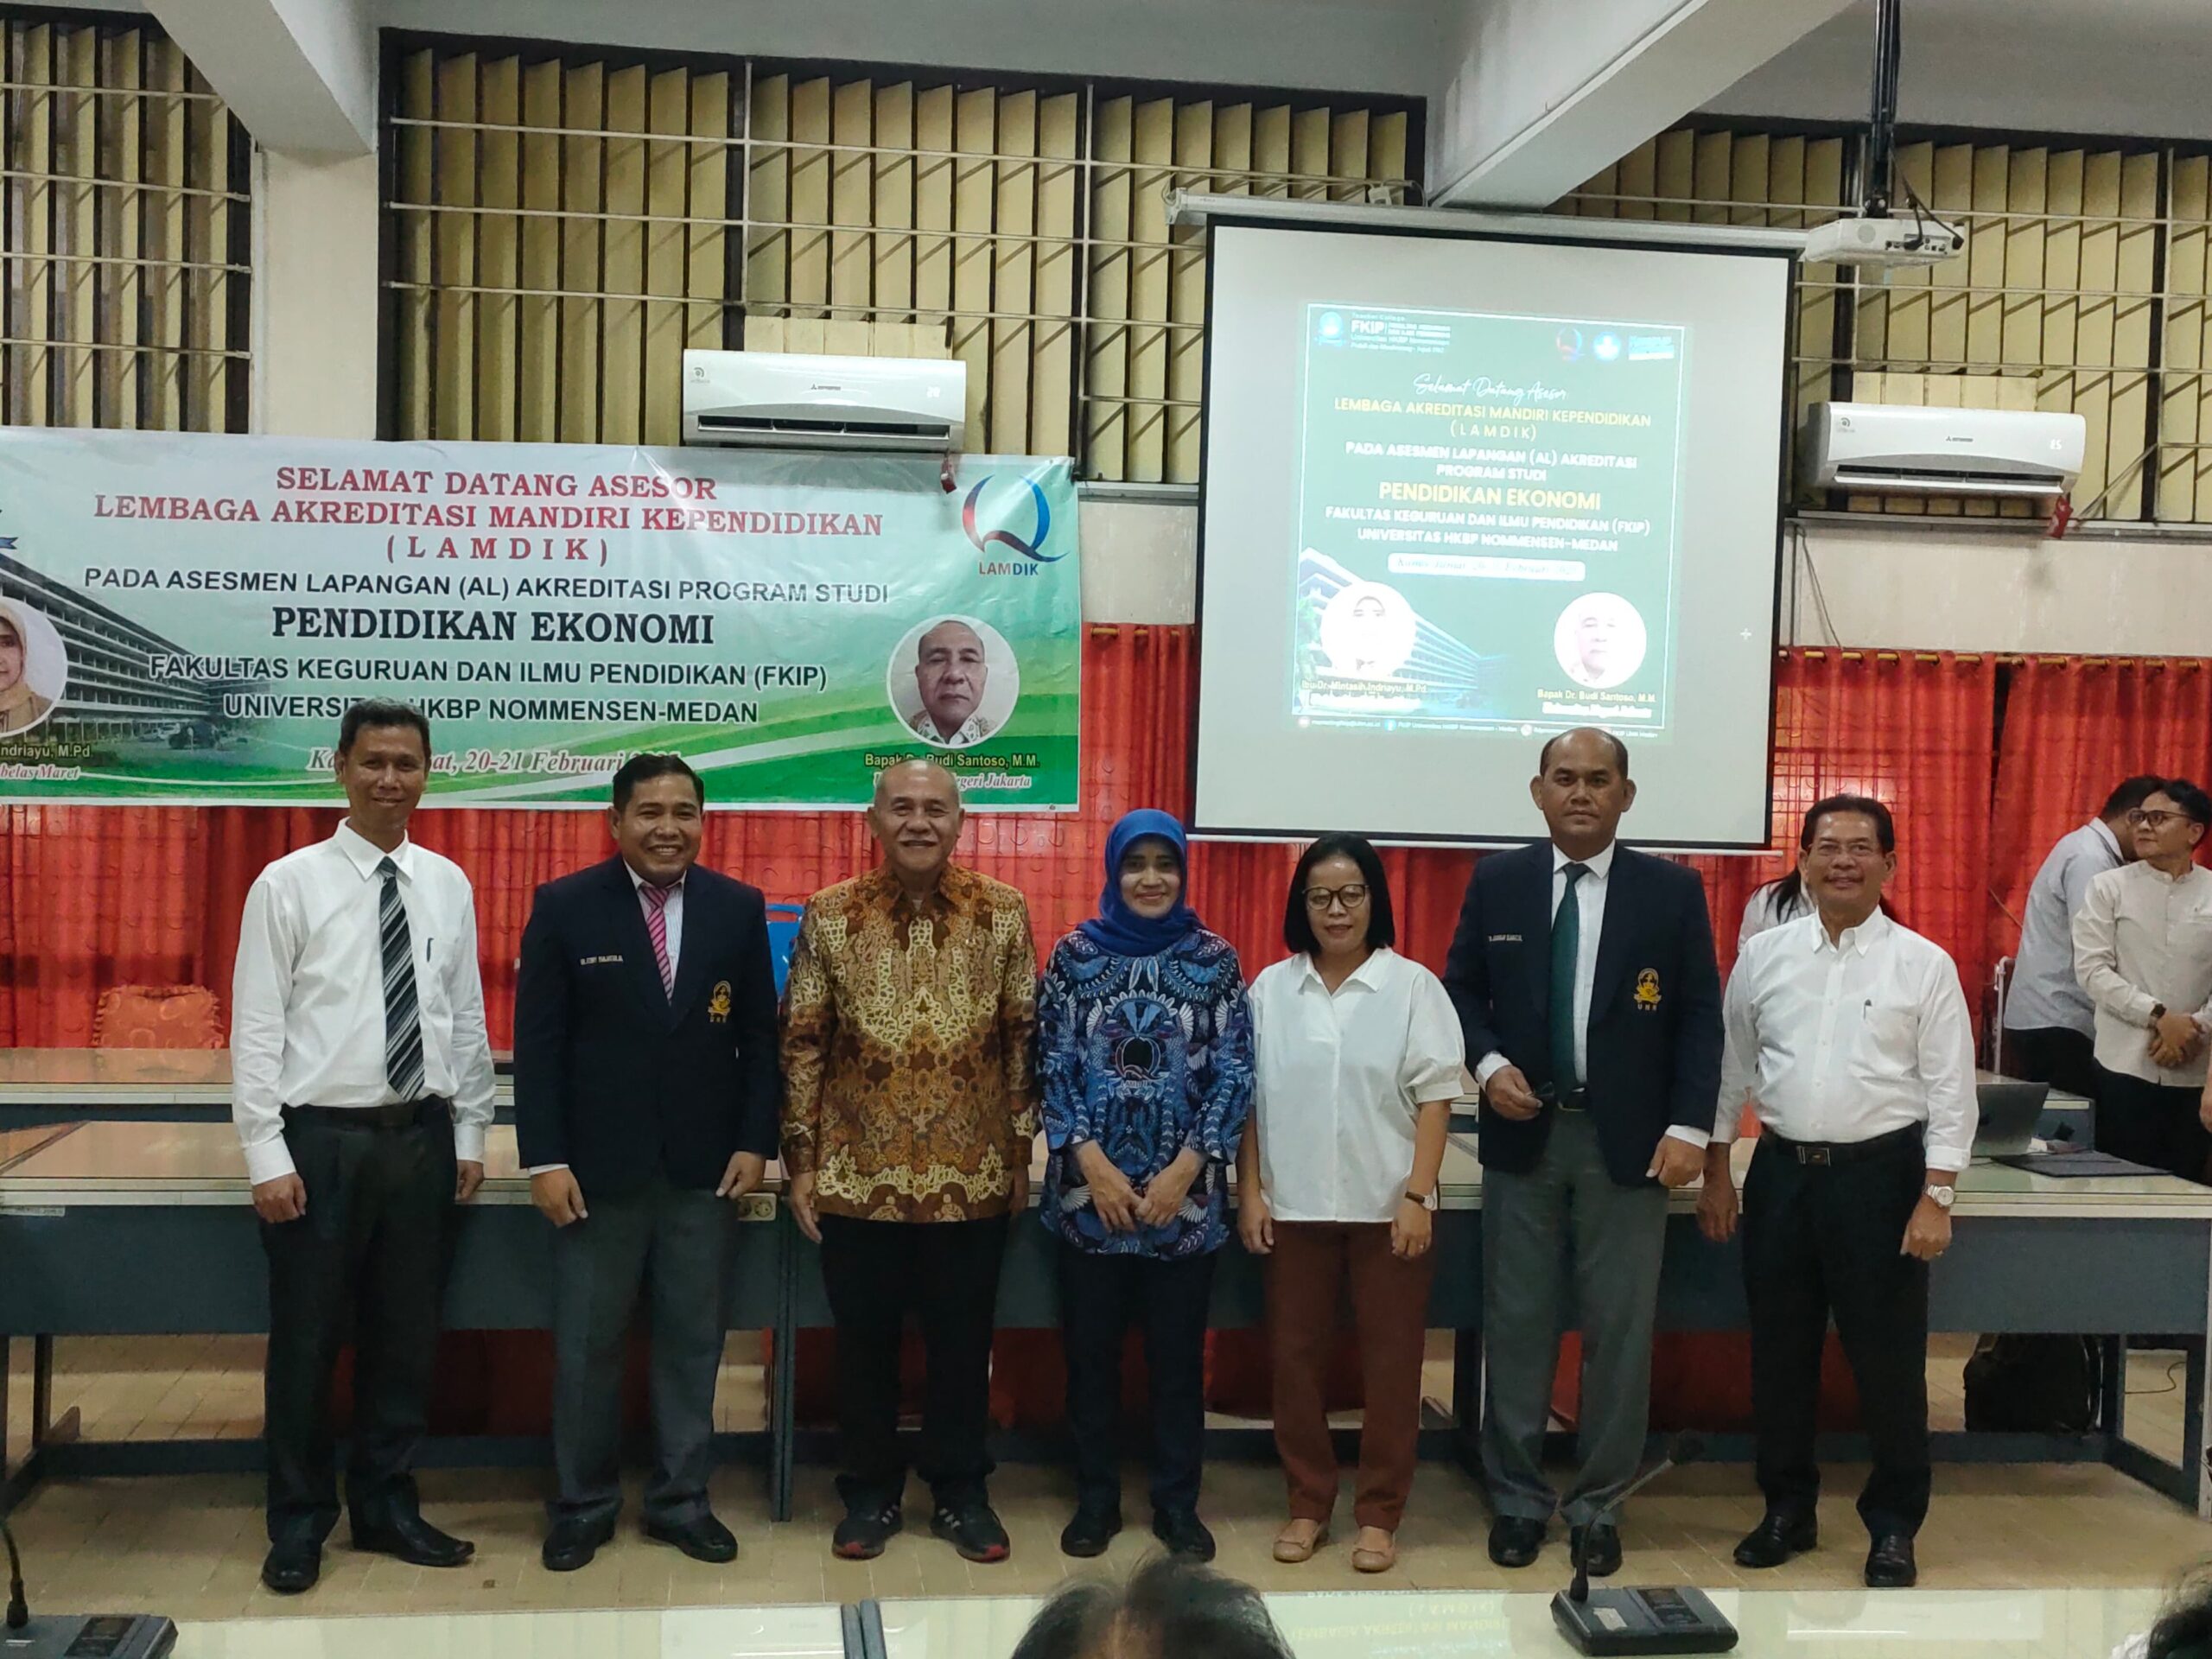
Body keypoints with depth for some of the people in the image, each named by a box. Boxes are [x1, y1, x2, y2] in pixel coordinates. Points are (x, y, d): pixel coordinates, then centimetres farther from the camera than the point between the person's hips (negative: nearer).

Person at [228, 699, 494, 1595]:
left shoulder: (448, 886, 6)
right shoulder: (288, 884, -5)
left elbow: (466, 1019, 9)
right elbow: (256, 1028, -7)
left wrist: (469, 1137, 7)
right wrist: (268, 1157, -11)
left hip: (421, 1137, 4)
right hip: (323, 1139, -3)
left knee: (407, 1336, 12)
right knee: (307, 1339, 6)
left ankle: (386, 1506, 28)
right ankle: (299, 1524, 23)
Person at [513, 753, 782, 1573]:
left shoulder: (738, 908, 3)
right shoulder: (565, 906, -3)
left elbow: (759, 1036, 6)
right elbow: (538, 1043, -4)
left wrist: (754, 1143, -1)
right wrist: (545, 1159, -9)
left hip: (704, 1165, 2)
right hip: (598, 1164, -2)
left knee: (693, 1342, 9)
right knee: (587, 1346, 7)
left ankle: (681, 1499, 23)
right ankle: (583, 1504, 23)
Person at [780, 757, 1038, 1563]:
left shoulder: (1004, 913, -1)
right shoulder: (829, 916, -2)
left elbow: (1022, 1039, 4)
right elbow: (802, 1044, 1)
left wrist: (1020, 1152, 3)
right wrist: (800, 1163, -1)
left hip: (972, 1179, 0)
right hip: (857, 1179, 0)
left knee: (962, 1343, 11)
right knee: (864, 1343, 11)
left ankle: (961, 1493, 27)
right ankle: (872, 1493, 27)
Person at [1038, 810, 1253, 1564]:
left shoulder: (1214, 958, 0)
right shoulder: (1076, 953, 1)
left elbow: (1233, 1073, -2)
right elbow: (1054, 1065, -1)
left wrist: (1183, 1170, -9)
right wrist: (1093, 1164, -10)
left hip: (1185, 1193, 0)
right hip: (1090, 1188, 0)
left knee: (1178, 1353, 8)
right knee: (1090, 1351, 8)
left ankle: (1177, 1504, 22)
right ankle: (1095, 1499, 23)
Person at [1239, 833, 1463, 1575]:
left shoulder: (1413, 987, -3)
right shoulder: (1271, 988, 4)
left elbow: (1435, 1098, -5)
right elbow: (1248, 1098, 6)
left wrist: (1417, 1196, -10)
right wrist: (1249, 1193, 1)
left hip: (1386, 1207, -2)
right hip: (1295, 1206, 2)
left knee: (1389, 1362, 5)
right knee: (1295, 1357, 8)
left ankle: (1379, 1514, 17)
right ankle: (1308, 1503, 22)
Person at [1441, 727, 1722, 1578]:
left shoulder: (1673, 890, -1)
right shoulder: (1497, 882, 4)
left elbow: (1700, 1016, -1)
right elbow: (1460, 988, 9)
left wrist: (1688, 1127, -10)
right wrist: (1489, 1063, -9)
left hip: (1627, 1139, -1)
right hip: (1523, 1132, 1)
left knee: (1620, 1328, 5)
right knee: (1517, 1323, 7)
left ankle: (1596, 1503, 20)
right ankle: (1517, 1497, 20)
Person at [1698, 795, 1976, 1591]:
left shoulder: (1924, 964, -4)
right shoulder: (1764, 956, 3)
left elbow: (1951, 1089, -4)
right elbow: (1731, 1068, 9)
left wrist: (1936, 1196, -10)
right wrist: (1717, 1171, 8)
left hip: (1881, 1173, -3)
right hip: (1782, 1169, 3)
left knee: (1887, 1358, 5)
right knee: (1779, 1352, 11)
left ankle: (1893, 1524, 22)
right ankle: (1788, 1509, 27)